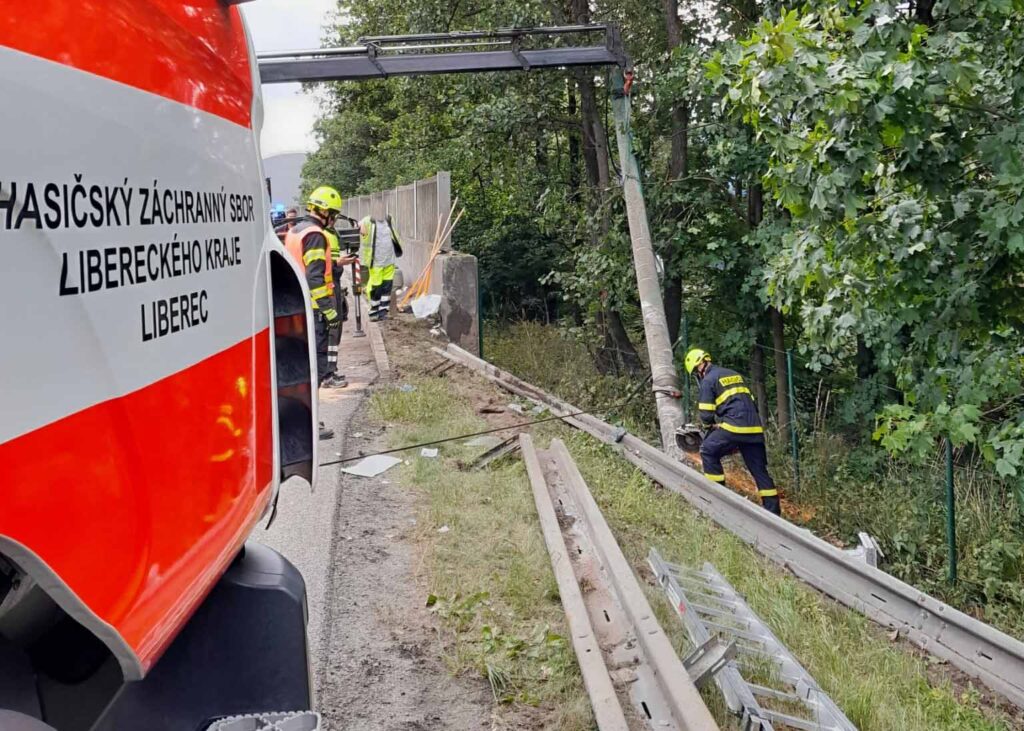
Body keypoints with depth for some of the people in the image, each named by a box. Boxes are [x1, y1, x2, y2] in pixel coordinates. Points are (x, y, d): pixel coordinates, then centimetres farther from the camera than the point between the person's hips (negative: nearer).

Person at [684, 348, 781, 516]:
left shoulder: (708, 380, 2)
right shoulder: (734, 375, 25)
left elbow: (706, 415, -2)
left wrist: (711, 425, 20)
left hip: (734, 426, -7)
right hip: (755, 427, 7)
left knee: (708, 451, 10)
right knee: (759, 469, 10)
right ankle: (773, 511, 9)